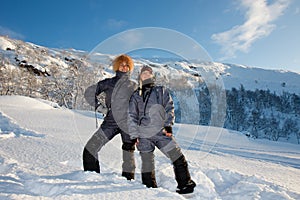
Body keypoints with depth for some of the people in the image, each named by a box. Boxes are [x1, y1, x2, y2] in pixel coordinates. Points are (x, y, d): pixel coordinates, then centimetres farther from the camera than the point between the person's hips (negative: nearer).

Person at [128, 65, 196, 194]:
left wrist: (168, 125, -7)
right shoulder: (135, 96, 16)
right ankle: (150, 187, 19)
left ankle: (185, 183, 8)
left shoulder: (161, 91, 16)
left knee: (177, 157, -6)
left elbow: (169, 108, 6)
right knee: (147, 163, 3)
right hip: (144, 136, 1)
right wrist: (134, 136, 3)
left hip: (161, 132, 0)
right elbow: (132, 117, 11)